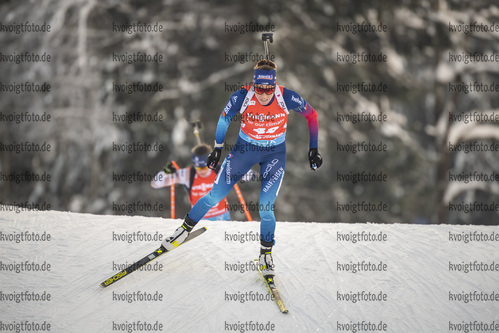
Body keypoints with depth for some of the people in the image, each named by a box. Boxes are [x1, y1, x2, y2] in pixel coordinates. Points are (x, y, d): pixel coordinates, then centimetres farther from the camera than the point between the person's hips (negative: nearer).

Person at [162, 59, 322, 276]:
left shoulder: (287, 97, -23)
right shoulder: (242, 96, -23)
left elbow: (311, 114, -6)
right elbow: (224, 118, -3)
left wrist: (313, 149, -4)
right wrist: (217, 149, 2)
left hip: (275, 153, -1)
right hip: (244, 148, 1)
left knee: (265, 208, -11)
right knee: (215, 196, 1)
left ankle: (266, 254, 10)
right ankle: (185, 229, 23)